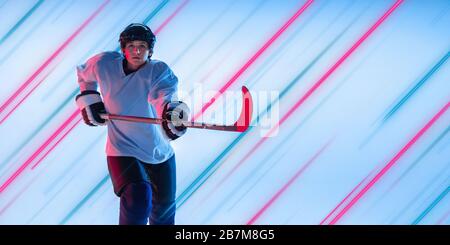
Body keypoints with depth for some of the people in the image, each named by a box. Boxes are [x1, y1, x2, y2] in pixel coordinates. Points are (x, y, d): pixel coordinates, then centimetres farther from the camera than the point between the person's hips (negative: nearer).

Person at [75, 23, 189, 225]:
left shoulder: (160, 71, -14)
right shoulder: (104, 64, -7)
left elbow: (164, 97, -35)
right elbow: (84, 74, 17)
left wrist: (174, 112, -56)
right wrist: (89, 99, 5)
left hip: (161, 153, 2)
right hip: (122, 151, -1)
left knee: (164, 206, 17)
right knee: (138, 197, -27)